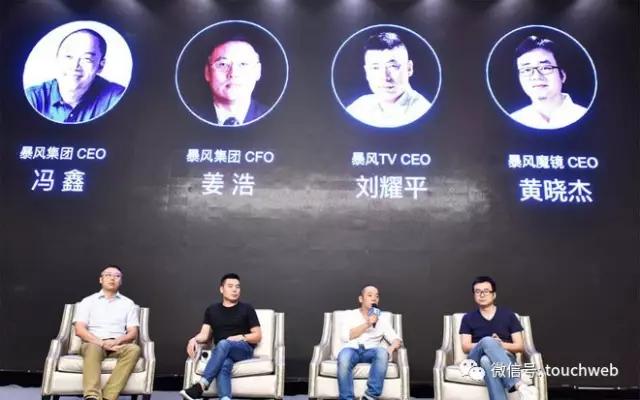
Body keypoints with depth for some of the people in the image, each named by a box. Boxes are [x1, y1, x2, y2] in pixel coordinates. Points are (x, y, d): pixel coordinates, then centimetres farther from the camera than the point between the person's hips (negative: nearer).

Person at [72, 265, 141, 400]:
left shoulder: (128, 303, 15)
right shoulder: (87, 301, 12)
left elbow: (133, 333, 6)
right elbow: (79, 330, -1)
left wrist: (117, 341, -16)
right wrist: (101, 342, -17)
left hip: (118, 345, 1)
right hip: (94, 343, -1)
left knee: (134, 349, -32)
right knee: (93, 348, -37)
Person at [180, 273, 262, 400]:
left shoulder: (247, 309, 9)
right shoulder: (212, 310, 17)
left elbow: (258, 336, 6)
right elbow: (204, 335, 9)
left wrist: (241, 337, -12)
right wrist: (194, 339, -13)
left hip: (244, 349, -2)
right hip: (222, 351, 2)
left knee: (223, 344, -36)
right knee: (223, 365, -36)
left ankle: (200, 386, -43)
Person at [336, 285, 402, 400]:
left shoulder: (382, 320, 20)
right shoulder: (350, 314, 14)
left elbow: (396, 339, 10)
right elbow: (345, 336, -2)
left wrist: (391, 348, -14)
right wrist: (367, 324, -7)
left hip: (370, 351, 2)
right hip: (351, 349, -2)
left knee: (382, 352, -34)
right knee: (344, 356, -38)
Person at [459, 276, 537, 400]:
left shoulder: (508, 315, 12)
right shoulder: (468, 318, 14)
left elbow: (520, 346, 8)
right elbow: (465, 347, 3)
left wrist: (502, 344, -14)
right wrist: (490, 344, -14)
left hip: (504, 358, 0)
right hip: (478, 358, 0)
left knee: (487, 361, -39)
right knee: (487, 341, -38)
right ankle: (519, 385, -53)